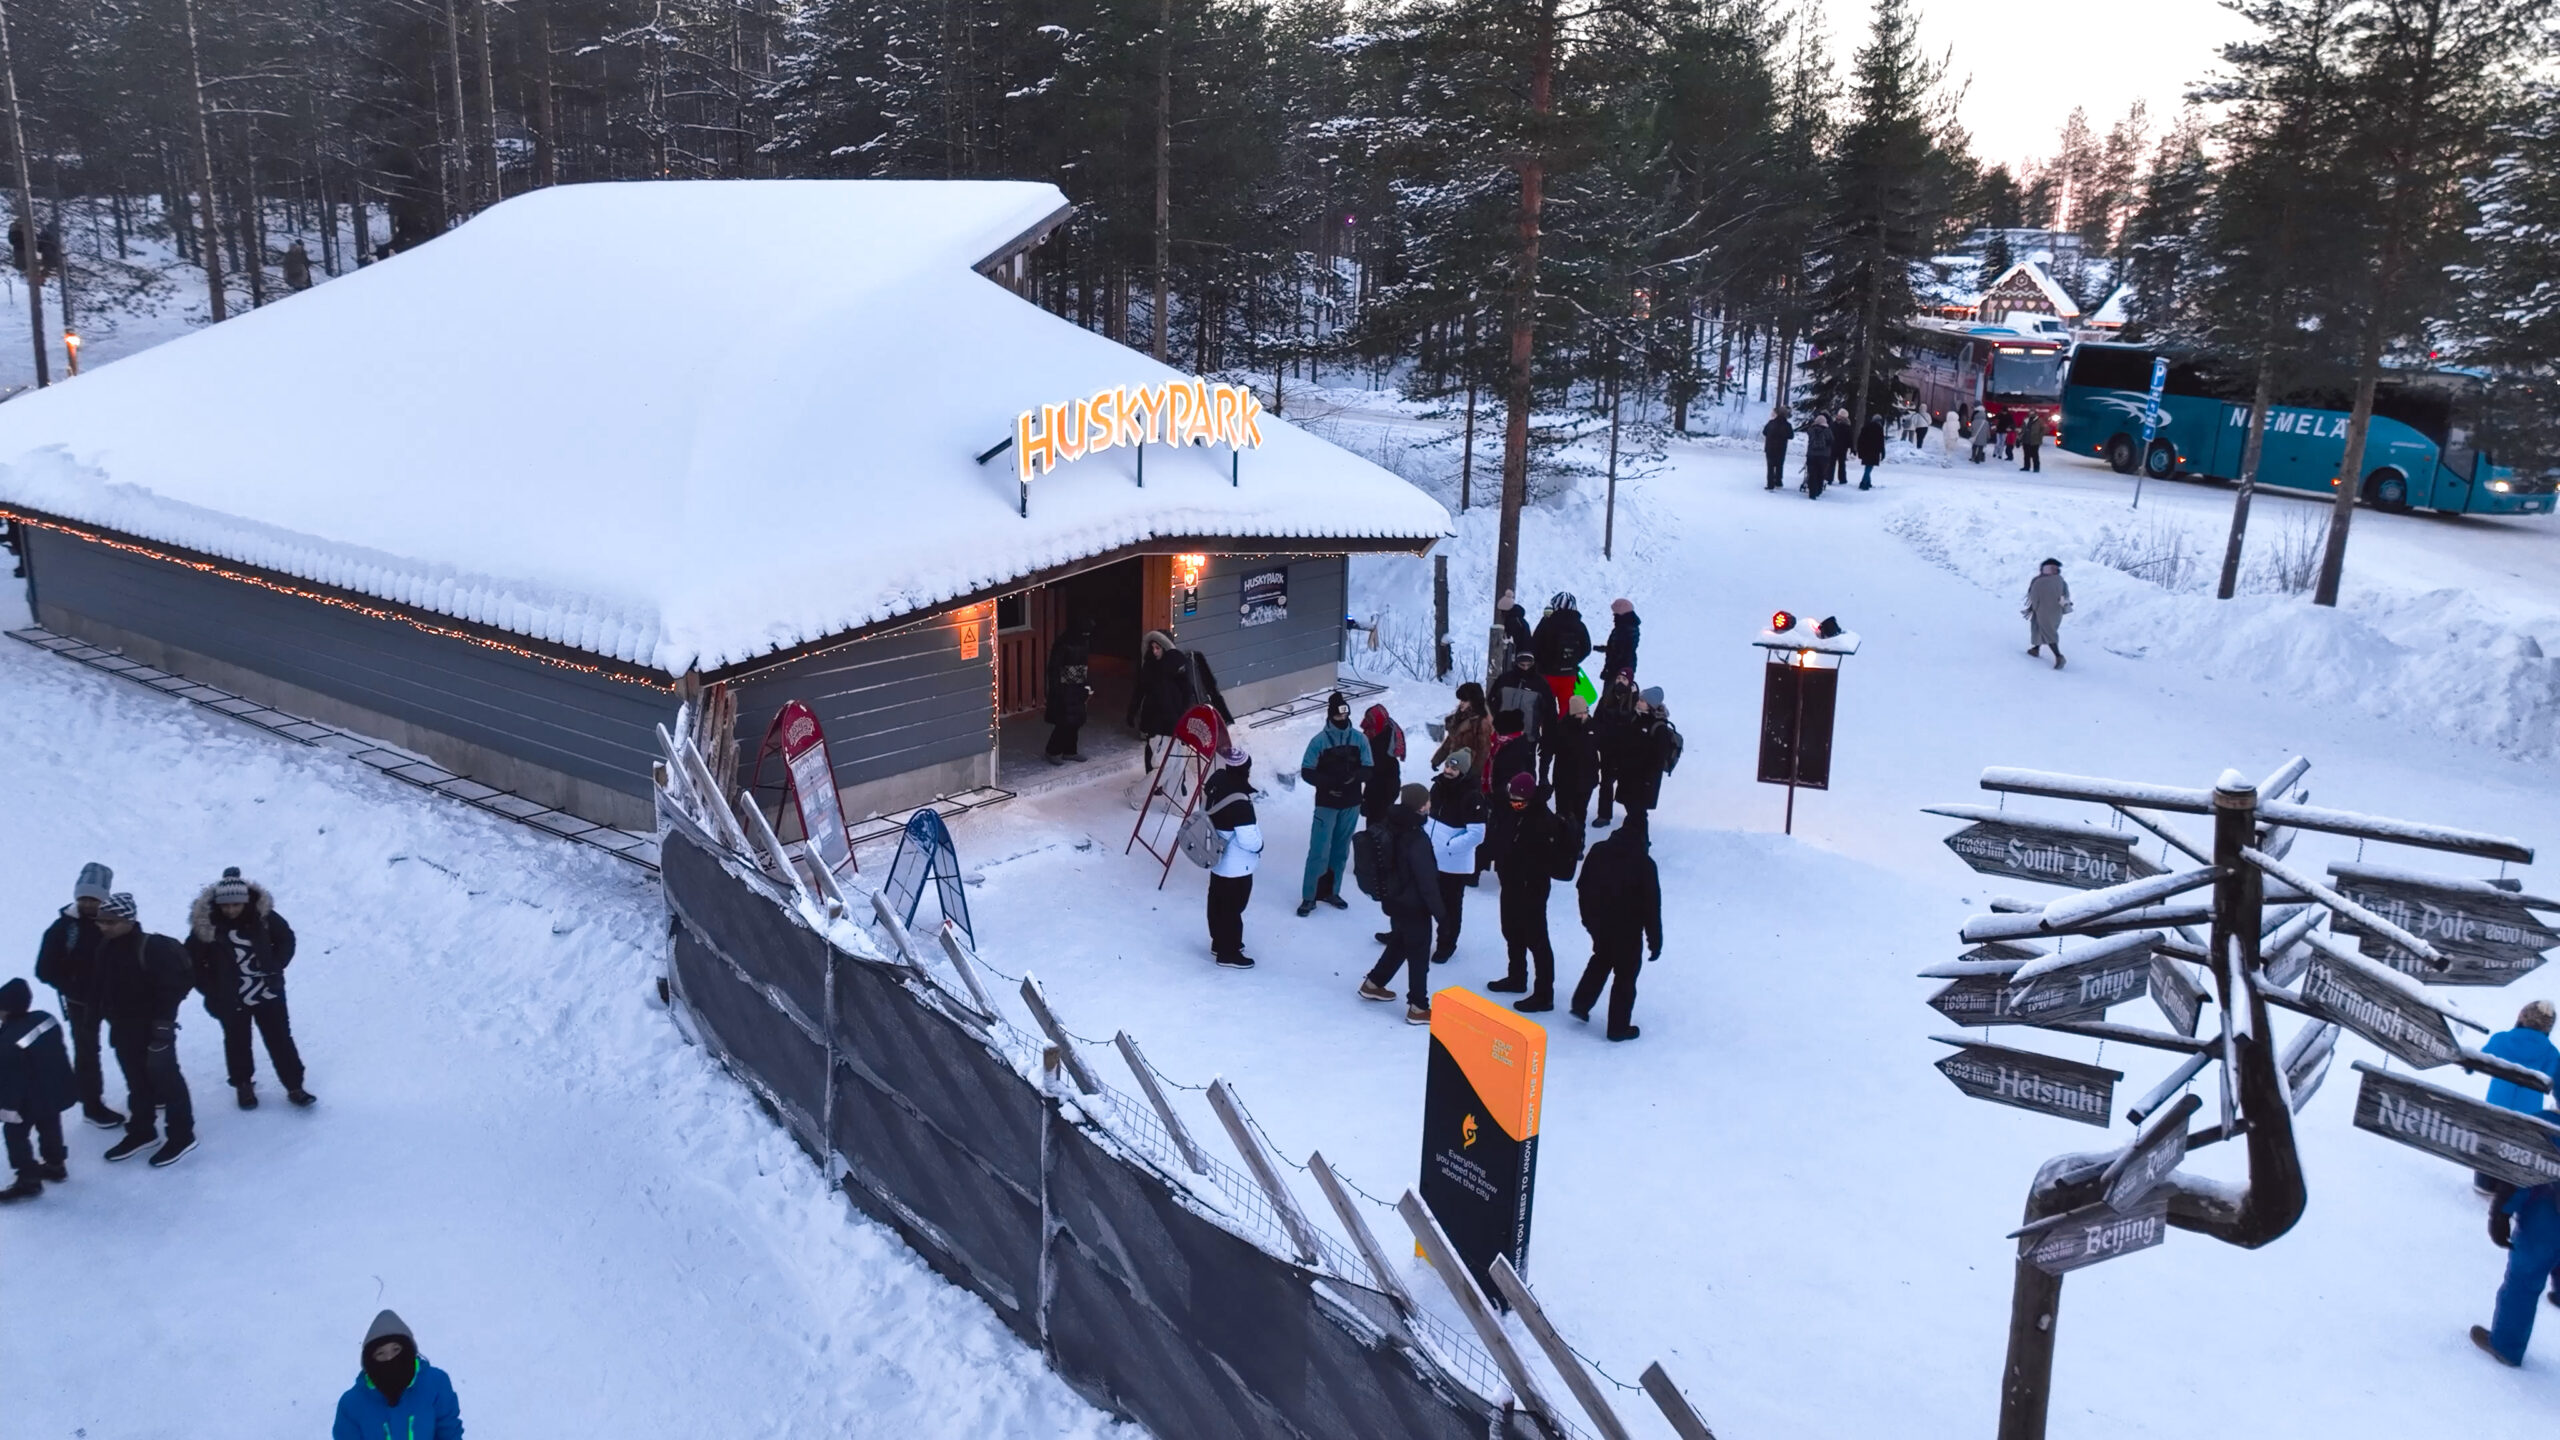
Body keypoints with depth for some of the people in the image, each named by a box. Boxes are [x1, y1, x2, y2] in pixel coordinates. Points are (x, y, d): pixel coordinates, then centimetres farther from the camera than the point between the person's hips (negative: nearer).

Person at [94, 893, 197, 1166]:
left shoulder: (154, 948, -23)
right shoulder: (105, 947, 3)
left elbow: (171, 987, -22)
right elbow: (103, 986, 15)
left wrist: (163, 1023, -21)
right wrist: (109, 1018, 16)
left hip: (152, 1028, -8)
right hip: (123, 1029, 8)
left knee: (165, 1078, 1)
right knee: (136, 1082, 19)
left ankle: (181, 1135, 10)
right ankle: (140, 1131, 33)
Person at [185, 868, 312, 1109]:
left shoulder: (263, 915, -12)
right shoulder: (205, 924, -16)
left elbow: (286, 938, 4)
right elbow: (192, 960, -5)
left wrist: (275, 967, -6)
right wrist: (211, 989, -9)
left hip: (268, 993, 1)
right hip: (231, 999, -1)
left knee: (281, 1040, 6)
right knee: (237, 1043, 14)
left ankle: (294, 1086, 16)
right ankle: (243, 1085, 33)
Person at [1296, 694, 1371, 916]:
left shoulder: (1360, 739, -2)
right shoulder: (1319, 741, -9)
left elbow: (1368, 770, -2)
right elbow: (1306, 772, -8)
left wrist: (1354, 776, -23)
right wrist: (1329, 782, -23)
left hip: (1351, 805, 3)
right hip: (1326, 805, -3)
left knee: (1341, 851, 12)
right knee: (1319, 851, -6)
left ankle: (1330, 891, 26)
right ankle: (1308, 897, 2)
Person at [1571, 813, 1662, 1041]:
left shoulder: (1598, 852, -6)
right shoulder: (1644, 863, -21)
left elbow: (1583, 888, 5)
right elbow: (1652, 906, -16)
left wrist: (1588, 918, 20)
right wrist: (1655, 941, -7)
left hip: (1599, 924, 5)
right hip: (1628, 931, -5)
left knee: (1601, 960, 30)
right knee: (1625, 977, 9)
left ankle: (1581, 1004, 28)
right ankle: (1619, 1027, 17)